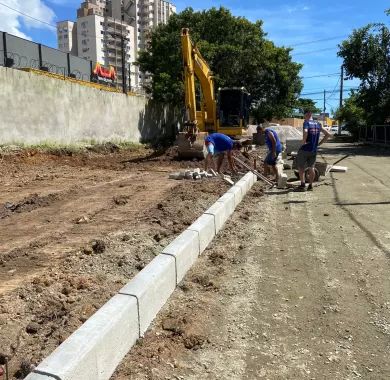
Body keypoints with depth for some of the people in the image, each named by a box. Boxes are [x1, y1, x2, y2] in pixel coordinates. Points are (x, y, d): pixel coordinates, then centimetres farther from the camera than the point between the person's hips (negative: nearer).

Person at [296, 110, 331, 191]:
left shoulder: (306, 123, -10)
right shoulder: (318, 124, 10)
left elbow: (305, 132, -31)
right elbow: (327, 134, 13)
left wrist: (303, 141, -16)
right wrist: (319, 144, 12)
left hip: (305, 149, -6)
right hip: (314, 150, 6)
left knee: (301, 167, 5)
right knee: (311, 168, 15)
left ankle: (303, 185, -2)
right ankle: (310, 185, 16)